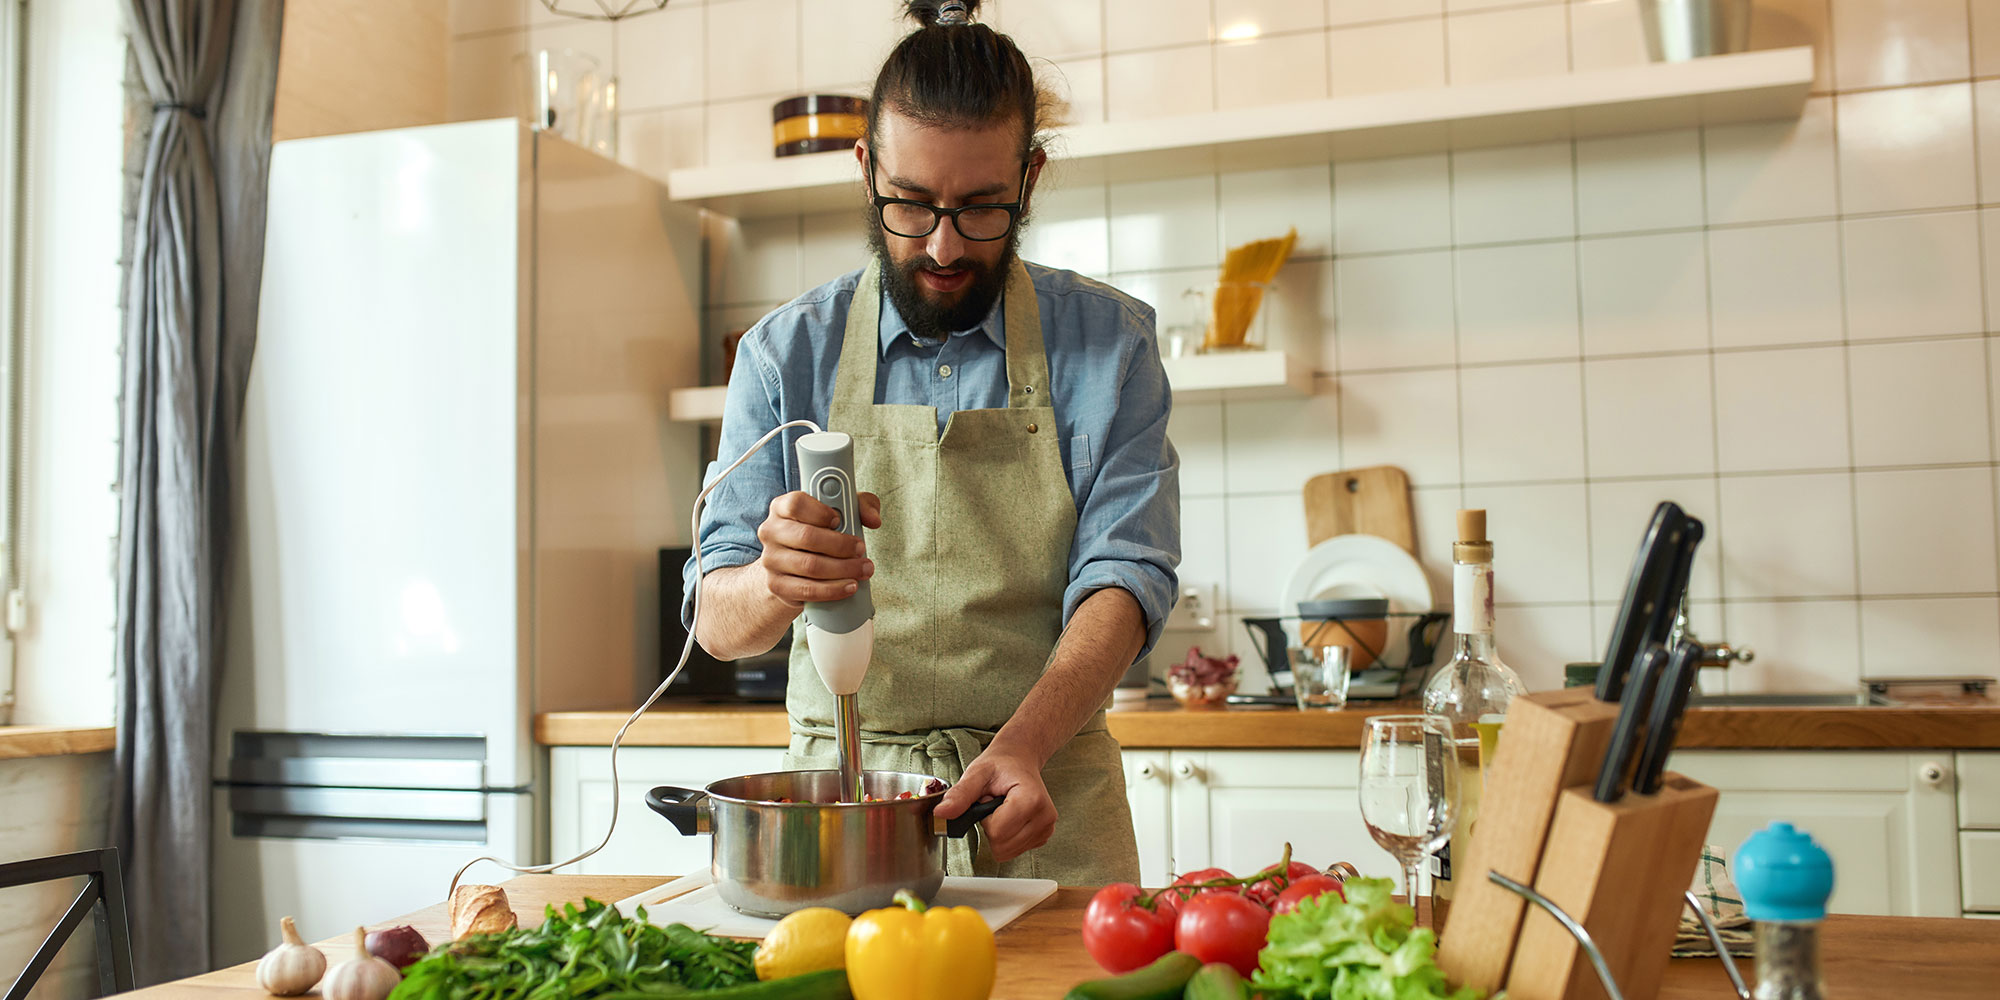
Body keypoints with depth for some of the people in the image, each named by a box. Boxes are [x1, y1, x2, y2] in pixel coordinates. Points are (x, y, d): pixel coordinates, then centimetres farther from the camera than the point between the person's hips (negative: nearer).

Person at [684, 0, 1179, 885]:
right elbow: (718, 621, 0)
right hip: (837, 798, 1)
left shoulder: (1109, 343, 3)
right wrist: (774, 583, -24)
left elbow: (1122, 578, -4)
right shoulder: (786, 354, 3)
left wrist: (1022, 744, -22)